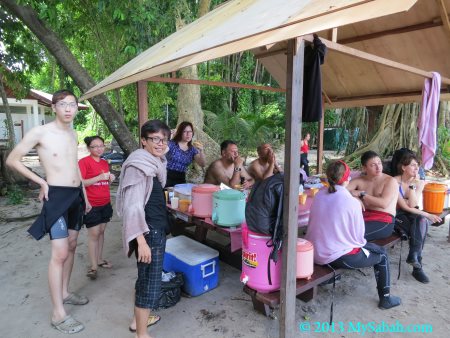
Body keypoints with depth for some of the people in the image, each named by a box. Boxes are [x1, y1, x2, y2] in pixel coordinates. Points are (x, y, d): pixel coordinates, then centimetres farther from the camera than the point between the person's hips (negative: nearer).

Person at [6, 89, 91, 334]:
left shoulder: (73, 134, 10)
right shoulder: (40, 133, -11)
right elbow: (12, 160, -5)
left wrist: (85, 196, 18)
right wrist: (41, 182, -6)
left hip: (76, 195, 8)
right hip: (57, 196, -7)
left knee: (71, 247, 15)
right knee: (59, 254, -7)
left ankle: (64, 293, 32)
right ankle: (58, 314, 3)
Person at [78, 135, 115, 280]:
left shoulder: (105, 163, 11)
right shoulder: (84, 162, -9)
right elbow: (80, 183, -17)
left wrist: (110, 179, -1)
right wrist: (100, 177, -23)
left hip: (105, 203, 6)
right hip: (91, 204, -6)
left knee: (101, 231, 13)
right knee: (94, 234, -2)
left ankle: (99, 259, 26)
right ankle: (93, 266, 7)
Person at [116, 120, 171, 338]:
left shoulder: (154, 164, 8)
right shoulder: (138, 166, -19)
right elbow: (133, 206, -23)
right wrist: (142, 241, -25)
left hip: (156, 229, 9)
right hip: (148, 232, -9)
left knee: (145, 277, 21)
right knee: (150, 281, 1)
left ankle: (139, 319, 39)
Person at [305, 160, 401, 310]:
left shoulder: (319, 196, -4)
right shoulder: (352, 202, -19)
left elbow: (313, 224, 6)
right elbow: (359, 236, -12)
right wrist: (361, 243, 13)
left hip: (315, 253, 6)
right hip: (339, 257, -6)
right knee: (381, 254, 19)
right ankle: (385, 298, 31)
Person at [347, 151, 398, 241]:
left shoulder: (390, 181, -1)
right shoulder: (359, 180, 8)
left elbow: (383, 203, -16)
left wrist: (361, 194, -13)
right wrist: (355, 198, -21)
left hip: (384, 222, -3)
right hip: (363, 217, 4)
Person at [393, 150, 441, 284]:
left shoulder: (420, 182, 0)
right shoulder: (395, 182, -14)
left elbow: (412, 205, -14)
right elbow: (404, 206, -16)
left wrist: (413, 184, -19)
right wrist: (427, 214, -20)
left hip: (413, 215, 4)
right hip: (398, 216, -4)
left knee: (422, 221, -30)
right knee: (421, 226, -29)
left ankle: (414, 256, -23)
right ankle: (417, 265, -23)